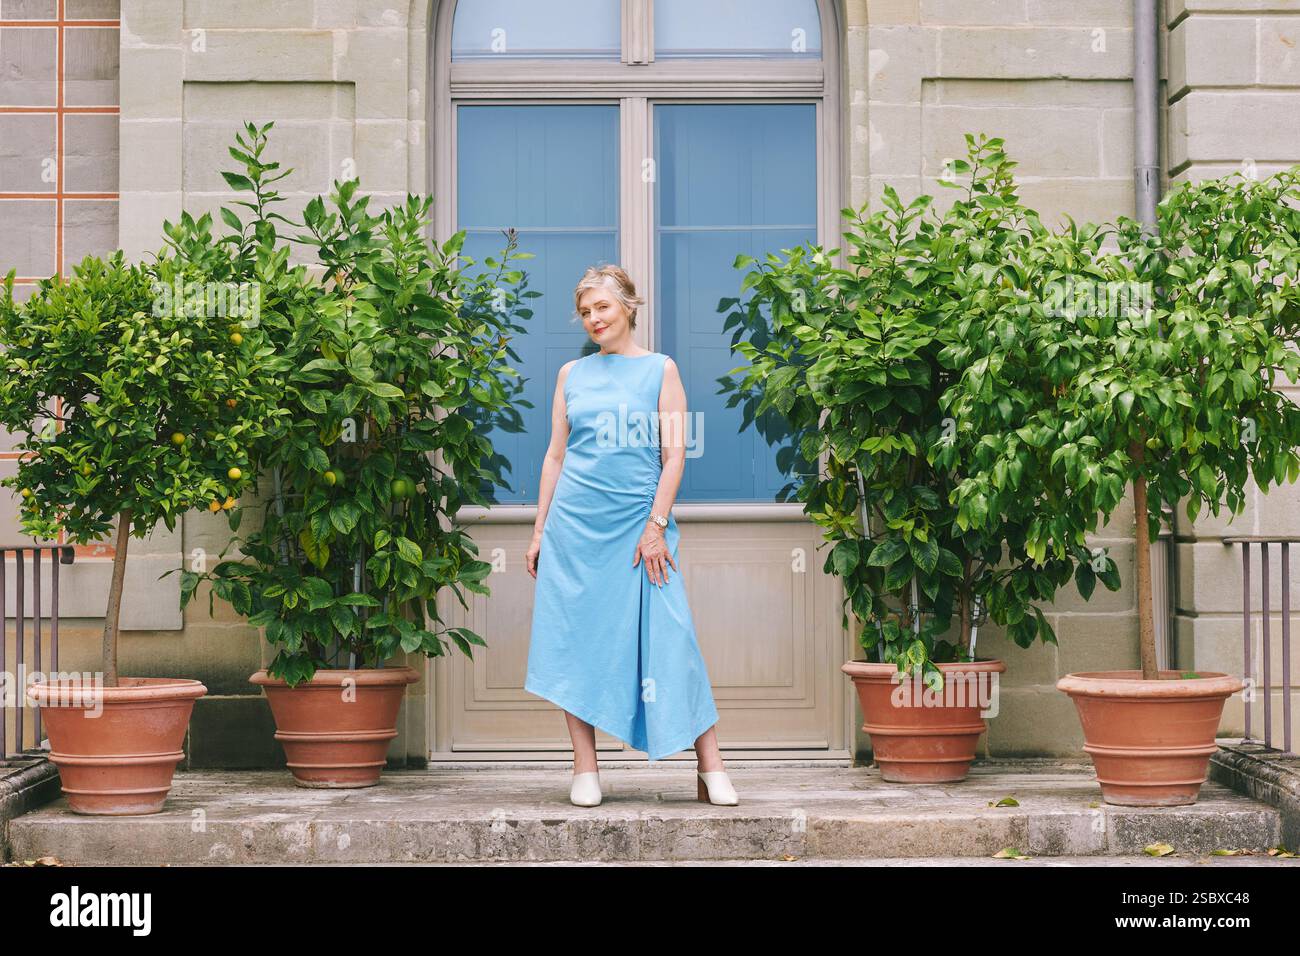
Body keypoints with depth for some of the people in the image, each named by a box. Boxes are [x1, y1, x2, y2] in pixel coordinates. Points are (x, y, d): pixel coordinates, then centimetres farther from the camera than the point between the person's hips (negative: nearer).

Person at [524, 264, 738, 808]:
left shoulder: (660, 369, 4)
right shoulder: (571, 374, 12)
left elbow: (675, 455, 0)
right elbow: (556, 455, 14)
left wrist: (656, 526, -9)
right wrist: (539, 530, 8)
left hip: (639, 522, -3)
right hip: (574, 524, 3)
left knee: (668, 639, -7)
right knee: (578, 639, 1)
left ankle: (710, 769, -3)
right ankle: (585, 768, 8)